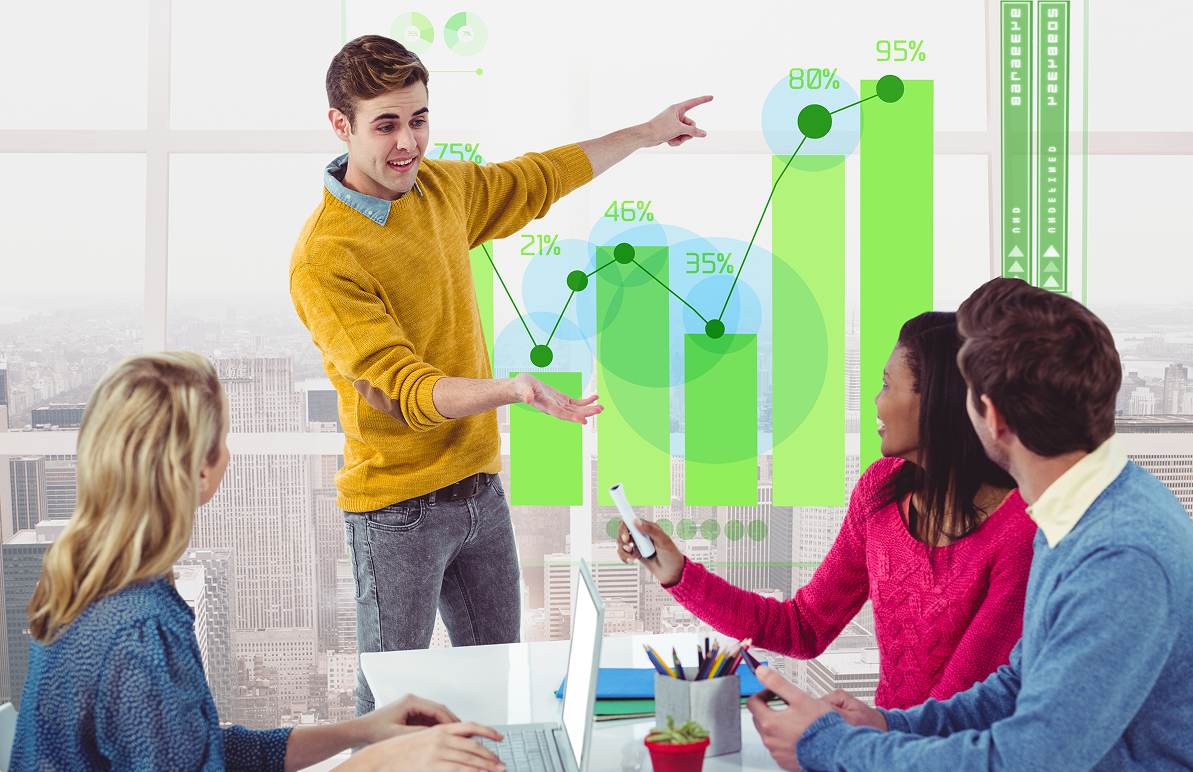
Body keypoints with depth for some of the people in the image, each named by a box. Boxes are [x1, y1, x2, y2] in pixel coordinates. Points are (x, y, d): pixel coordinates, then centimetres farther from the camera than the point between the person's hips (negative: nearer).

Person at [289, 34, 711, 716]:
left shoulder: (443, 186, 4)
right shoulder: (324, 260, -19)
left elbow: (536, 181, 23)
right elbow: (407, 391, -24)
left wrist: (645, 134, 32)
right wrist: (512, 390, -40)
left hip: (479, 484, 7)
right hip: (398, 506, -7)